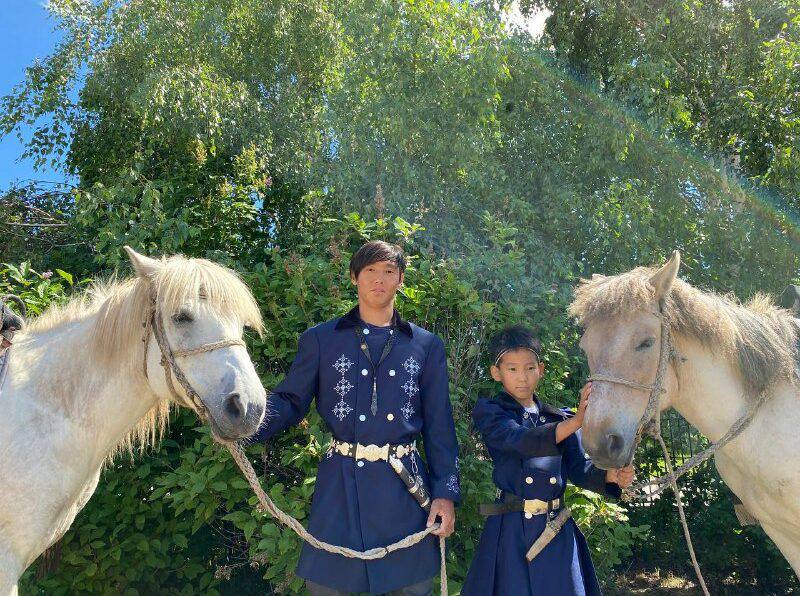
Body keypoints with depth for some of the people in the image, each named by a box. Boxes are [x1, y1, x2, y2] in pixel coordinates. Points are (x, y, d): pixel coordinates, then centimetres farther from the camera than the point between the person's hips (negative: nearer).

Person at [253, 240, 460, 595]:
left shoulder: (426, 345, 8)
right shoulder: (320, 340, 6)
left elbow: (439, 426, 7)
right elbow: (290, 401, 3)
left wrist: (446, 492, 0)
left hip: (405, 486, 1)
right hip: (340, 485, -1)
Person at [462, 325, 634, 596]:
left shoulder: (559, 418, 12)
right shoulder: (489, 412, -2)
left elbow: (580, 471, 6)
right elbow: (521, 441, -21)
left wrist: (612, 476, -16)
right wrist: (576, 421, -33)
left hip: (558, 530, 4)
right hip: (511, 530, -4)